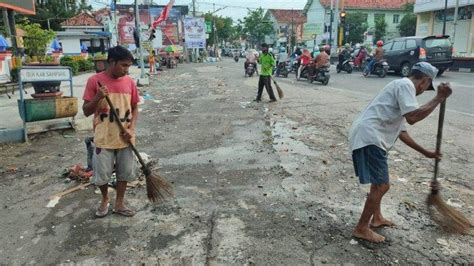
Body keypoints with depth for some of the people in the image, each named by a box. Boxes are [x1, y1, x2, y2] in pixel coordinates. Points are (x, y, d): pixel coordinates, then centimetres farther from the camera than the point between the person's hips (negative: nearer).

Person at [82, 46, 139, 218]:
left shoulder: (129, 82, 0)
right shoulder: (95, 81, -9)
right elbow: (86, 111, -6)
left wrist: (131, 129, -7)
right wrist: (98, 97, -24)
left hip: (124, 138, 3)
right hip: (104, 138, -3)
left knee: (124, 172, 11)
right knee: (101, 174, 7)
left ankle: (119, 204, 30)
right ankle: (105, 200, 35)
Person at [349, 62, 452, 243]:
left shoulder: (402, 87, 27)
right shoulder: (405, 84, -4)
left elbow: (401, 131, 30)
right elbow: (413, 118, -19)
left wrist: (425, 152, 34)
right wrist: (439, 98, -9)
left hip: (369, 137, 11)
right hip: (369, 137, -11)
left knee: (379, 183, 26)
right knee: (382, 186, -6)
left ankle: (376, 218, 41)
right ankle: (361, 229, 6)